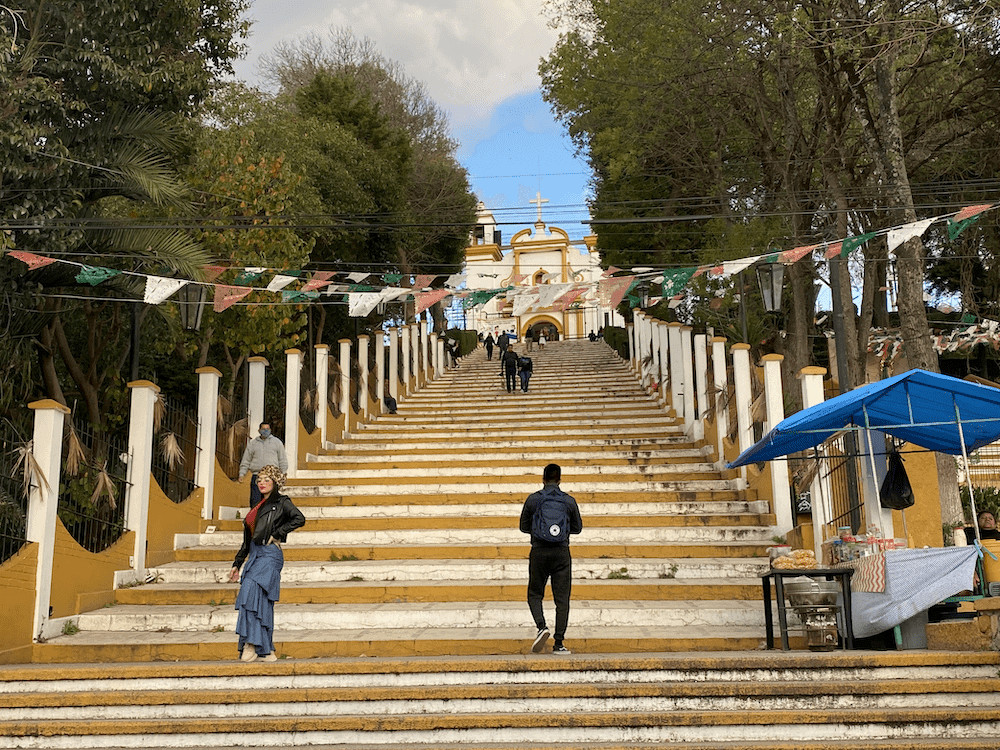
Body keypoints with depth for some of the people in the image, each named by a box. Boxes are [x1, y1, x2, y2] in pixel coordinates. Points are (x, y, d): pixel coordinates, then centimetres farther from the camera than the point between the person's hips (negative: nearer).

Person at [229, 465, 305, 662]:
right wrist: (237, 564, 22)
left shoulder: (281, 502, 2)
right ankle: (267, 651, 6)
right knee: (261, 604, 4)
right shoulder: (258, 507, 22)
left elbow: (299, 518, -16)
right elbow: (247, 541, 25)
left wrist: (277, 534, -13)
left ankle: (251, 644, -23)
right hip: (255, 555, 8)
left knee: (250, 592, -22)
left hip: (269, 555, -8)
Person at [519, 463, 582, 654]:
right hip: (562, 553, 1)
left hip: (539, 552, -1)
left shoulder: (533, 499, 0)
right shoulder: (569, 501, 3)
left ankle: (542, 626, -13)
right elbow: (577, 528, 13)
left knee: (535, 595, 12)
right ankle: (559, 643, 1)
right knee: (562, 599, 5)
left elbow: (524, 526, 8)